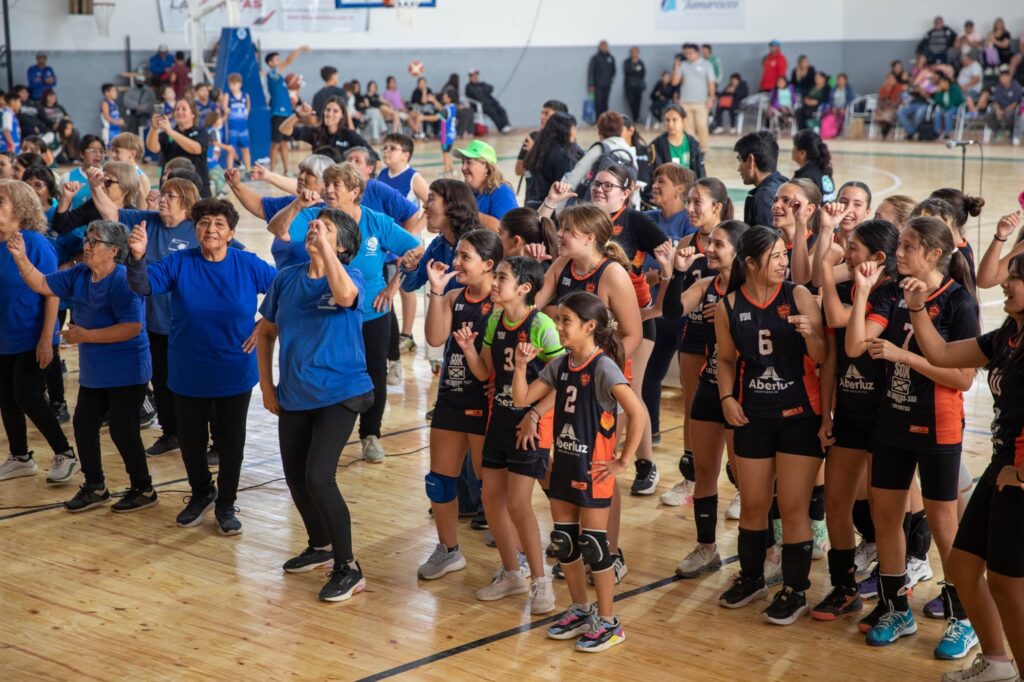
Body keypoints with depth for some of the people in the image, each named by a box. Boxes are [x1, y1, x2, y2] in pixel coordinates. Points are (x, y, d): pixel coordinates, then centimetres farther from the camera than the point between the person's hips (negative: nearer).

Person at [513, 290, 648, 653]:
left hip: (592, 471, -7)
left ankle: (608, 623, 11)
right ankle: (580, 610, 29)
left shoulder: (603, 367, -17)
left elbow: (638, 413, -24)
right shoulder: (560, 365, 5)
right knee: (563, 542, 14)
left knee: (593, 545, -1)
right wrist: (521, 365, -7)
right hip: (563, 466, 7)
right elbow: (521, 399, 7)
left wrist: (622, 461, -19)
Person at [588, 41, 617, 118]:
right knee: (598, 101, -8)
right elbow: (590, 72, -3)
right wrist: (591, 85, -7)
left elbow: (613, 70, 20)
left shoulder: (611, 58, 9)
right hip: (598, 85, -4)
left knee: (605, 102, 4)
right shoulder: (595, 58, -2)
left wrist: (612, 78, 5)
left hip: (607, 85, 4)